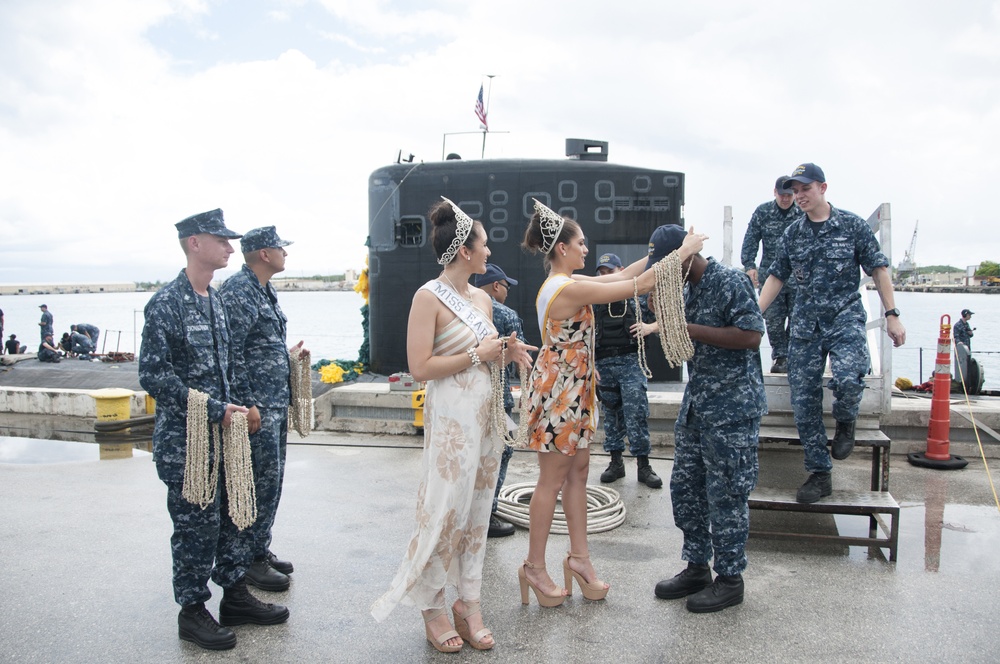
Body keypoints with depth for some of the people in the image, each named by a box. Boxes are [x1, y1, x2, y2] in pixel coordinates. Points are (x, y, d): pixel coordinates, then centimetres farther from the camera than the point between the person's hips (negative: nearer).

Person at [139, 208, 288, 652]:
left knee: (232, 513, 15)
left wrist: (230, 408, 12)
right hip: (185, 440, -8)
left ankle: (235, 596, 29)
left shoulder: (216, 299, 10)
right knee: (195, 524, 3)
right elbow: (153, 376, -18)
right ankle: (192, 611, 20)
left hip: (223, 433, 8)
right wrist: (214, 410, -18)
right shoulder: (166, 303, -15)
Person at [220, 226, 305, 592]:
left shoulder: (266, 290, 15)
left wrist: (288, 354, 11)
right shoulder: (237, 291, -15)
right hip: (257, 405, -10)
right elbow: (232, 352, -20)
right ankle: (251, 559, 11)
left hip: (277, 401, 10)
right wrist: (248, 403, -21)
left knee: (271, 479, 16)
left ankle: (261, 549, 28)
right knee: (261, 481, -2)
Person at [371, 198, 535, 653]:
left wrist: (506, 353, 1)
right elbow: (420, 368, -16)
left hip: (486, 412, 8)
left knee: (477, 509, 11)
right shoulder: (429, 297, -11)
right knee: (446, 511, -1)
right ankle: (433, 608, 17)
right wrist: (477, 355, -15)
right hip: (451, 416, -7)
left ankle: (468, 603, 22)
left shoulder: (482, 298, 11)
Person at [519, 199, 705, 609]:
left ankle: (579, 557, 25)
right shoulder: (571, 289, -22)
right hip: (560, 389, -10)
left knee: (578, 471, 14)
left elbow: (619, 276, 15)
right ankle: (535, 568, 15)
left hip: (574, 390, 10)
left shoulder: (564, 283, 8)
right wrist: (682, 251, -11)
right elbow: (639, 285, -20)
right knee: (552, 481, 1)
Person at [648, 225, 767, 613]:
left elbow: (752, 334, -23)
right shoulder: (687, 290, 14)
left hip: (732, 409, -9)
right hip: (695, 405, 9)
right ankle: (697, 567, 26)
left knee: (726, 494, -1)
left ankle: (729, 579, 14)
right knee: (684, 487, 12)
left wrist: (691, 330, -22)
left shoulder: (731, 282, -12)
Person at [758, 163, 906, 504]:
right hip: (805, 324, 4)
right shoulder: (792, 234, 9)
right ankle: (819, 474, 13)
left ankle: (845, 423, 7)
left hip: (846, 319, -3)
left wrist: (892, 315, -3)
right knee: (804, 401, 0)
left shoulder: (852, 225, 0)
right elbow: (776, 277, 14)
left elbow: (878, 270, 2)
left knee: (847, 379, -30)